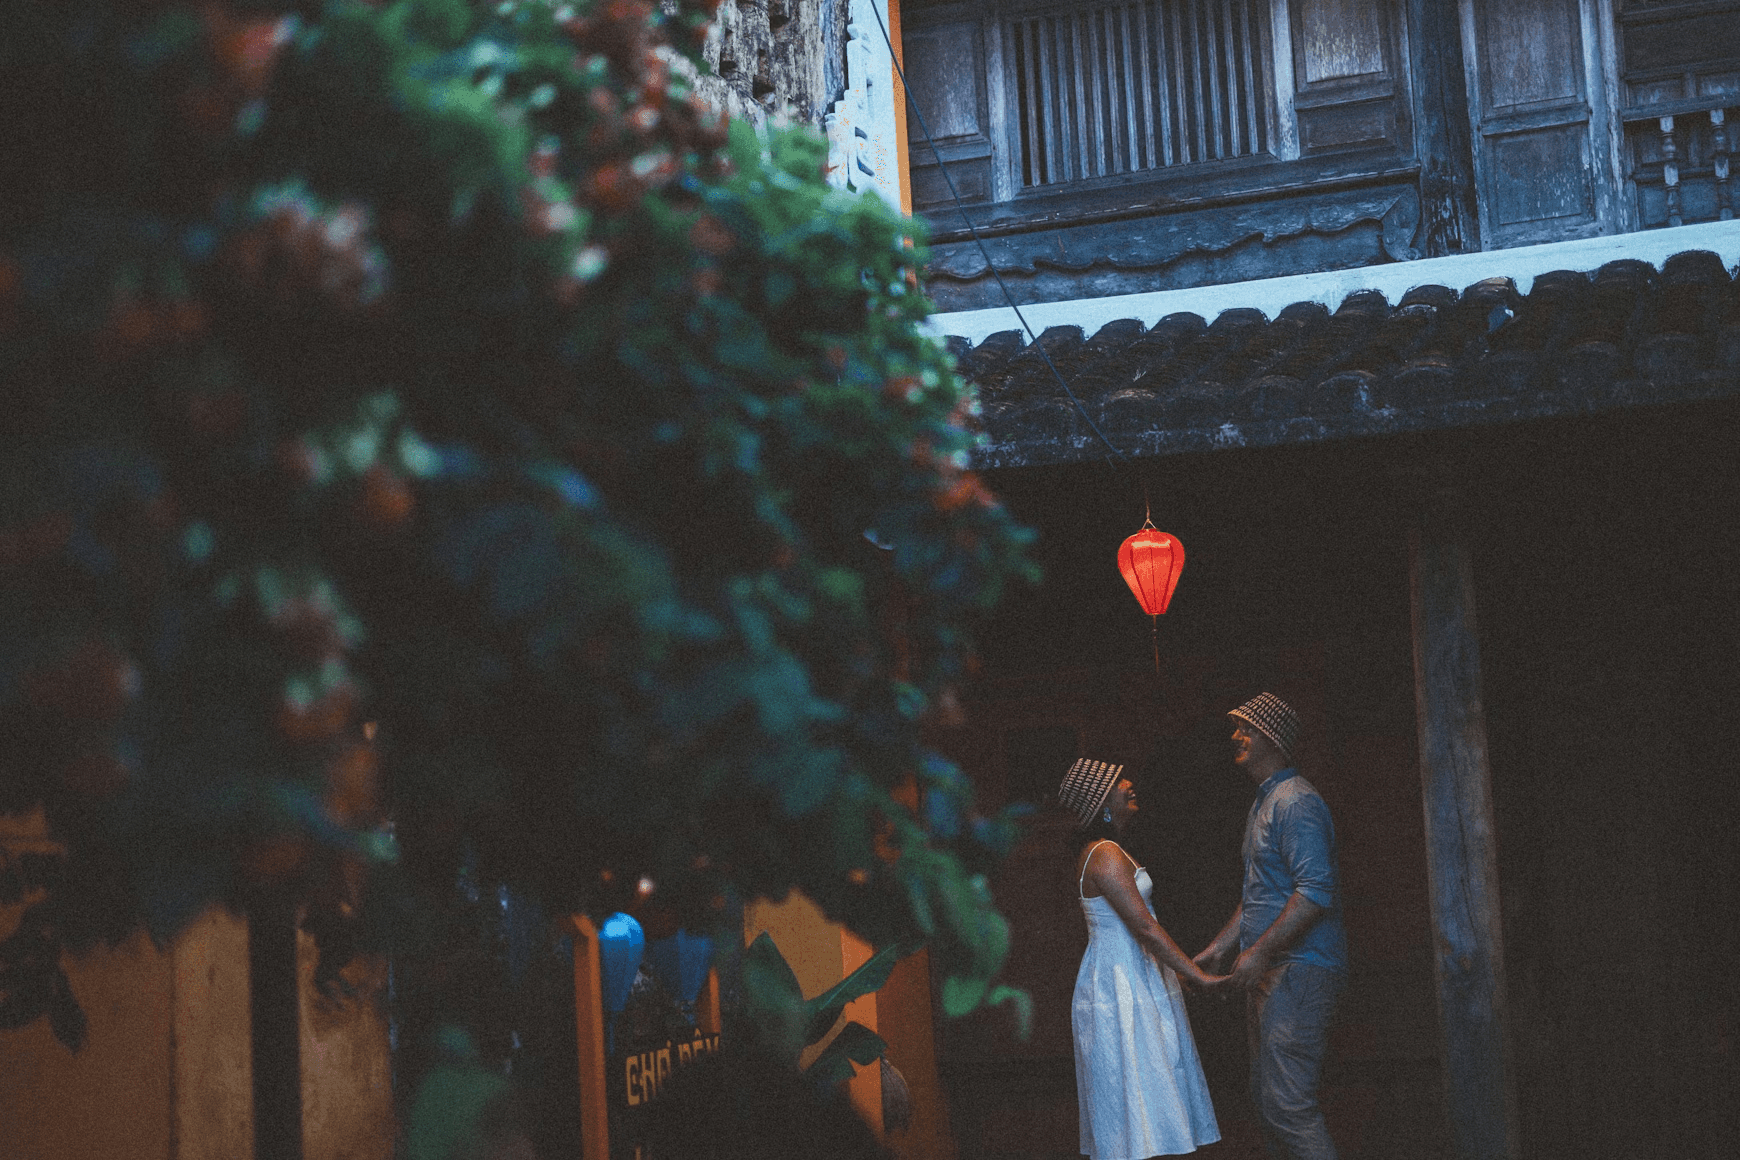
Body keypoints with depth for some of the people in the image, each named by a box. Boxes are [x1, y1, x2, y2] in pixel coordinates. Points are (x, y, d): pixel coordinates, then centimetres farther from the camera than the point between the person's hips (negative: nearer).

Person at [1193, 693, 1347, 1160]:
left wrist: (1259, 951, -24)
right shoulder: (1262, 805, 20)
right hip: (1267, 973, 11)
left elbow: (1315, 891, -23)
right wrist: (1220, 947, 22)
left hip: (1298, 969, -11)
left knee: (1287, 1102, -15)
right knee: (1268, 1100, 12)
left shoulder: (1296, 802, -13)